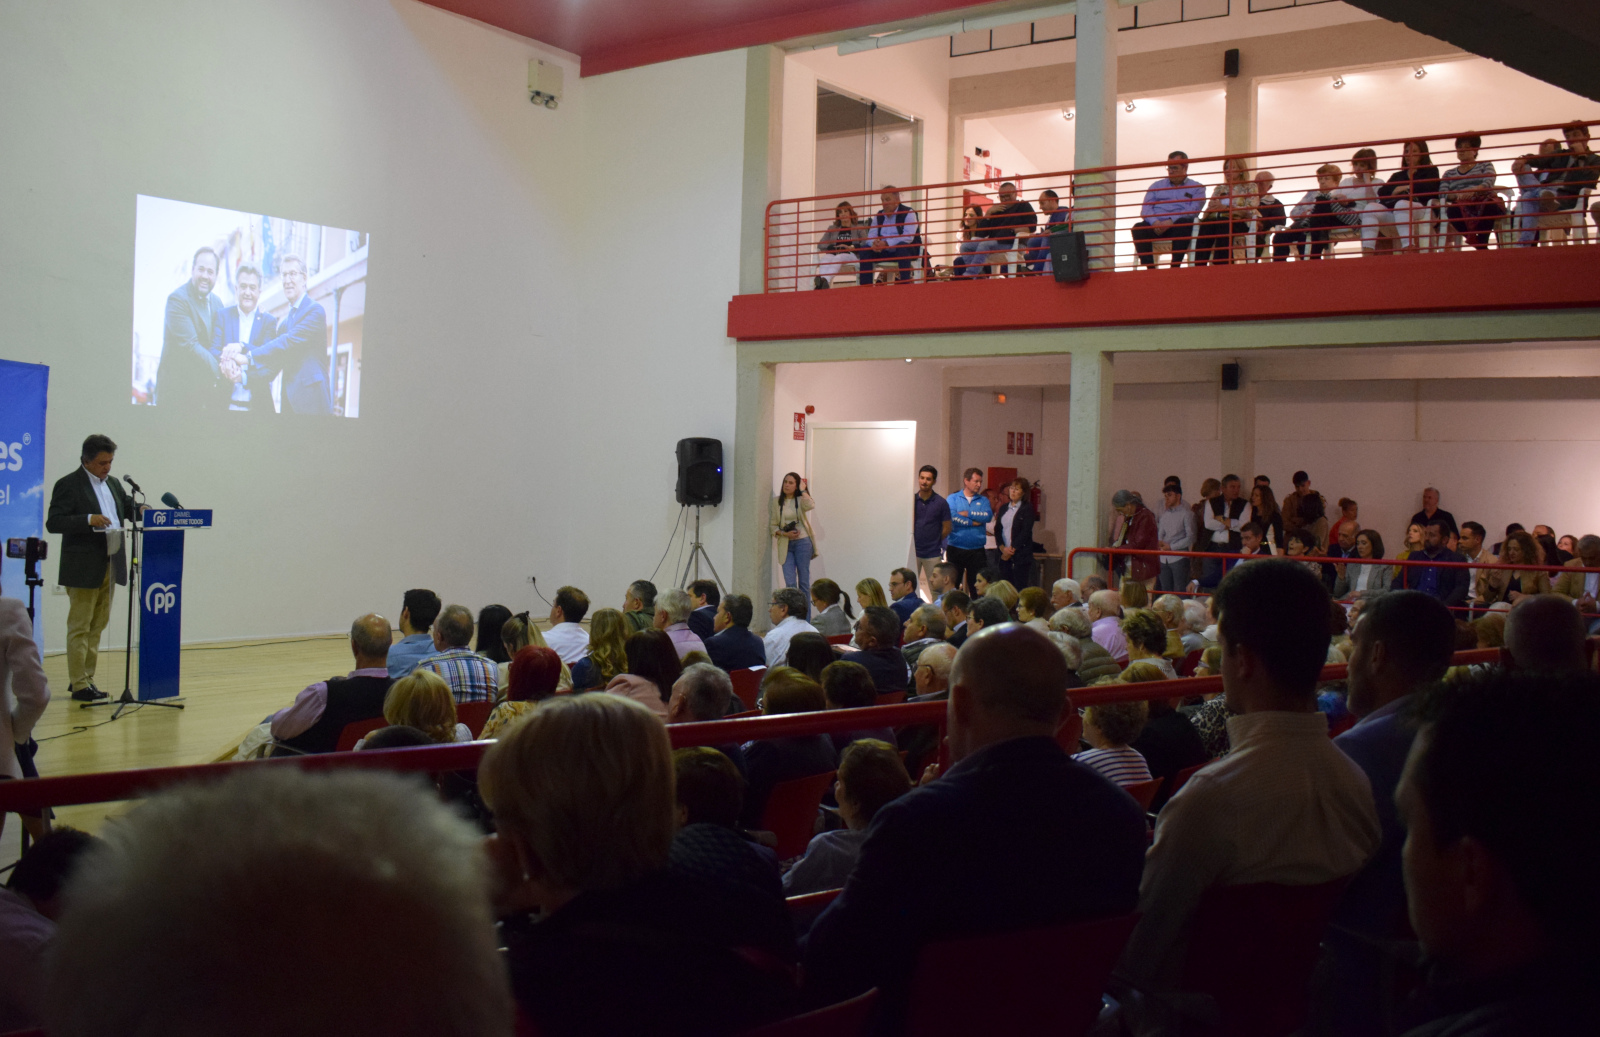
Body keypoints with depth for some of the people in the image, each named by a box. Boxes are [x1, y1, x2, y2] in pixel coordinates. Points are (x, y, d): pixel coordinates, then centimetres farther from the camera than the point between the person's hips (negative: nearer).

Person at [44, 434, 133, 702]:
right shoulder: (68, 485, -8)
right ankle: (79, 685, 1)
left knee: (98, 625, 13)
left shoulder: (113, 484, 14)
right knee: (80, 628, -2)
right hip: (83, 569, -7)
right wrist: (89, 519, -26)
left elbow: (127, 507, 22)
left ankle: (86, 677, 22)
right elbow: (53, 523, -15)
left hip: (109, 567, 7)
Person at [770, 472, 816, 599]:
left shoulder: (801, 499, 2)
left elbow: (810, 505, -23)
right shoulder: (777, 501, 7)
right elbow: (772, 525, 7)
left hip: (802, 542, -1)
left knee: (804, 580, 3)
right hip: (786, 544, 2)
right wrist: (785, 533, -10)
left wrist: (803, 490, -10)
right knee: (790, 582, -5)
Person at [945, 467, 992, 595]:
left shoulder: (983, 500, 11)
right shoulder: (953, 498, 5)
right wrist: (973, 522, -9)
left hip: (977, 551, 2)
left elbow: (988, 516, -8)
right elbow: (952, 516, -13)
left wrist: (967, 513, -10)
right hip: (955, 549, -2)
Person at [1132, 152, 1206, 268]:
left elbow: (1194, 210, -3)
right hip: (1155, 225, 2)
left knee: (1182, 224, -38)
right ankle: (1149, 268, -36)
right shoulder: (1157, 186, 26)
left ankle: (1175, 267, -42)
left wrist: (1171, 221, -18)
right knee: (1138, 228, -29)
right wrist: (1155, 222, -12)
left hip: (1179, 225, -2)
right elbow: (1145, 209, 11)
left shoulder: (1197, 188, 16)